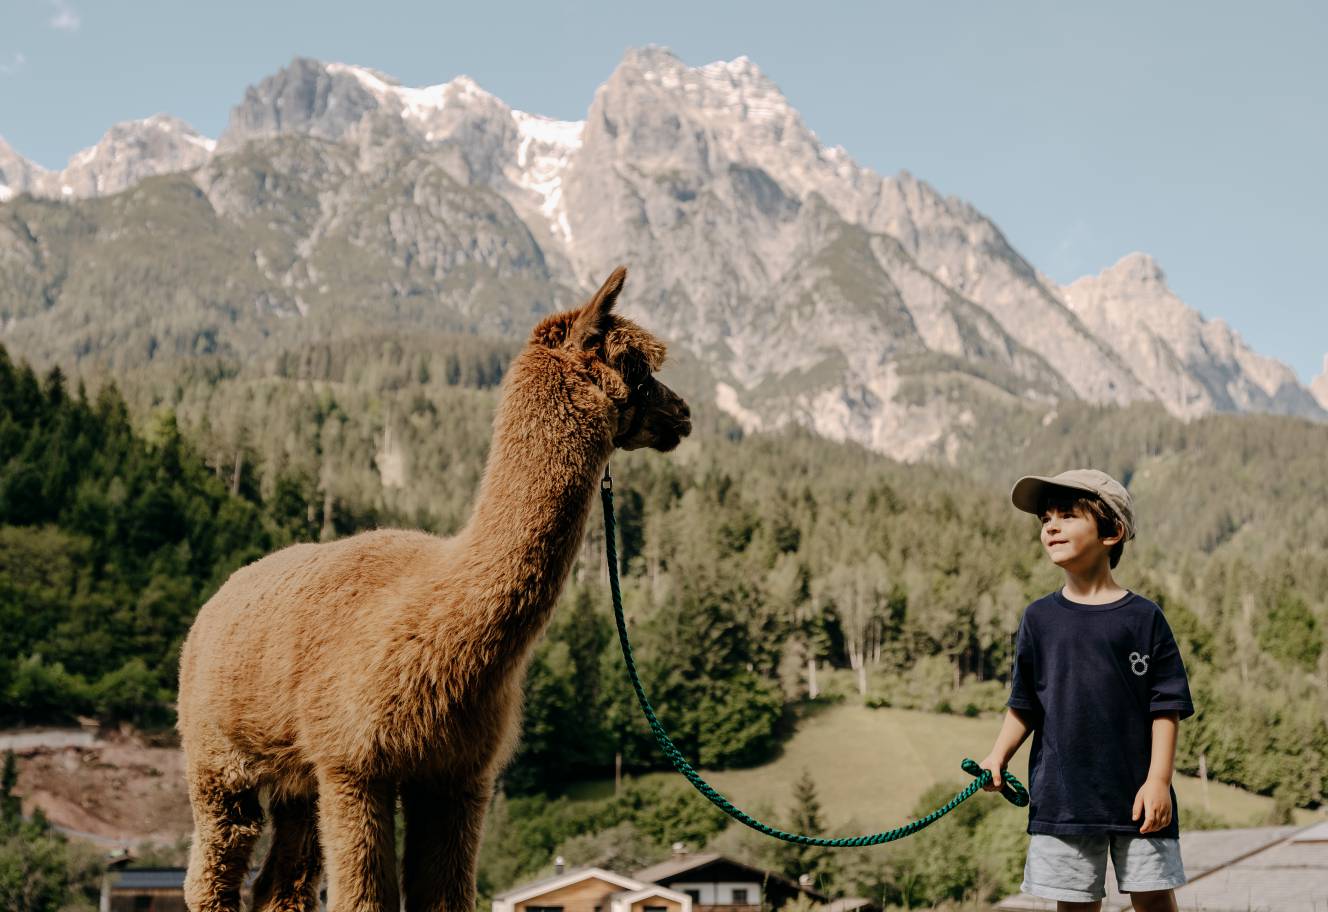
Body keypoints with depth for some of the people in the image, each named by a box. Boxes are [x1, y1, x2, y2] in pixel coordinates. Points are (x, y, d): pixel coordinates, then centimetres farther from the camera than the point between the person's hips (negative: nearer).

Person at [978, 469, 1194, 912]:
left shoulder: (1143, 617, -1)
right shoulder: (1039, 618, 7)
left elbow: (1166, 706, -2)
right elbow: (1024, 705, 11)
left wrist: (1159, 779, -10)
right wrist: (998, 756, -3)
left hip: (1137, 794, -2)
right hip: (1062, 794, 2)